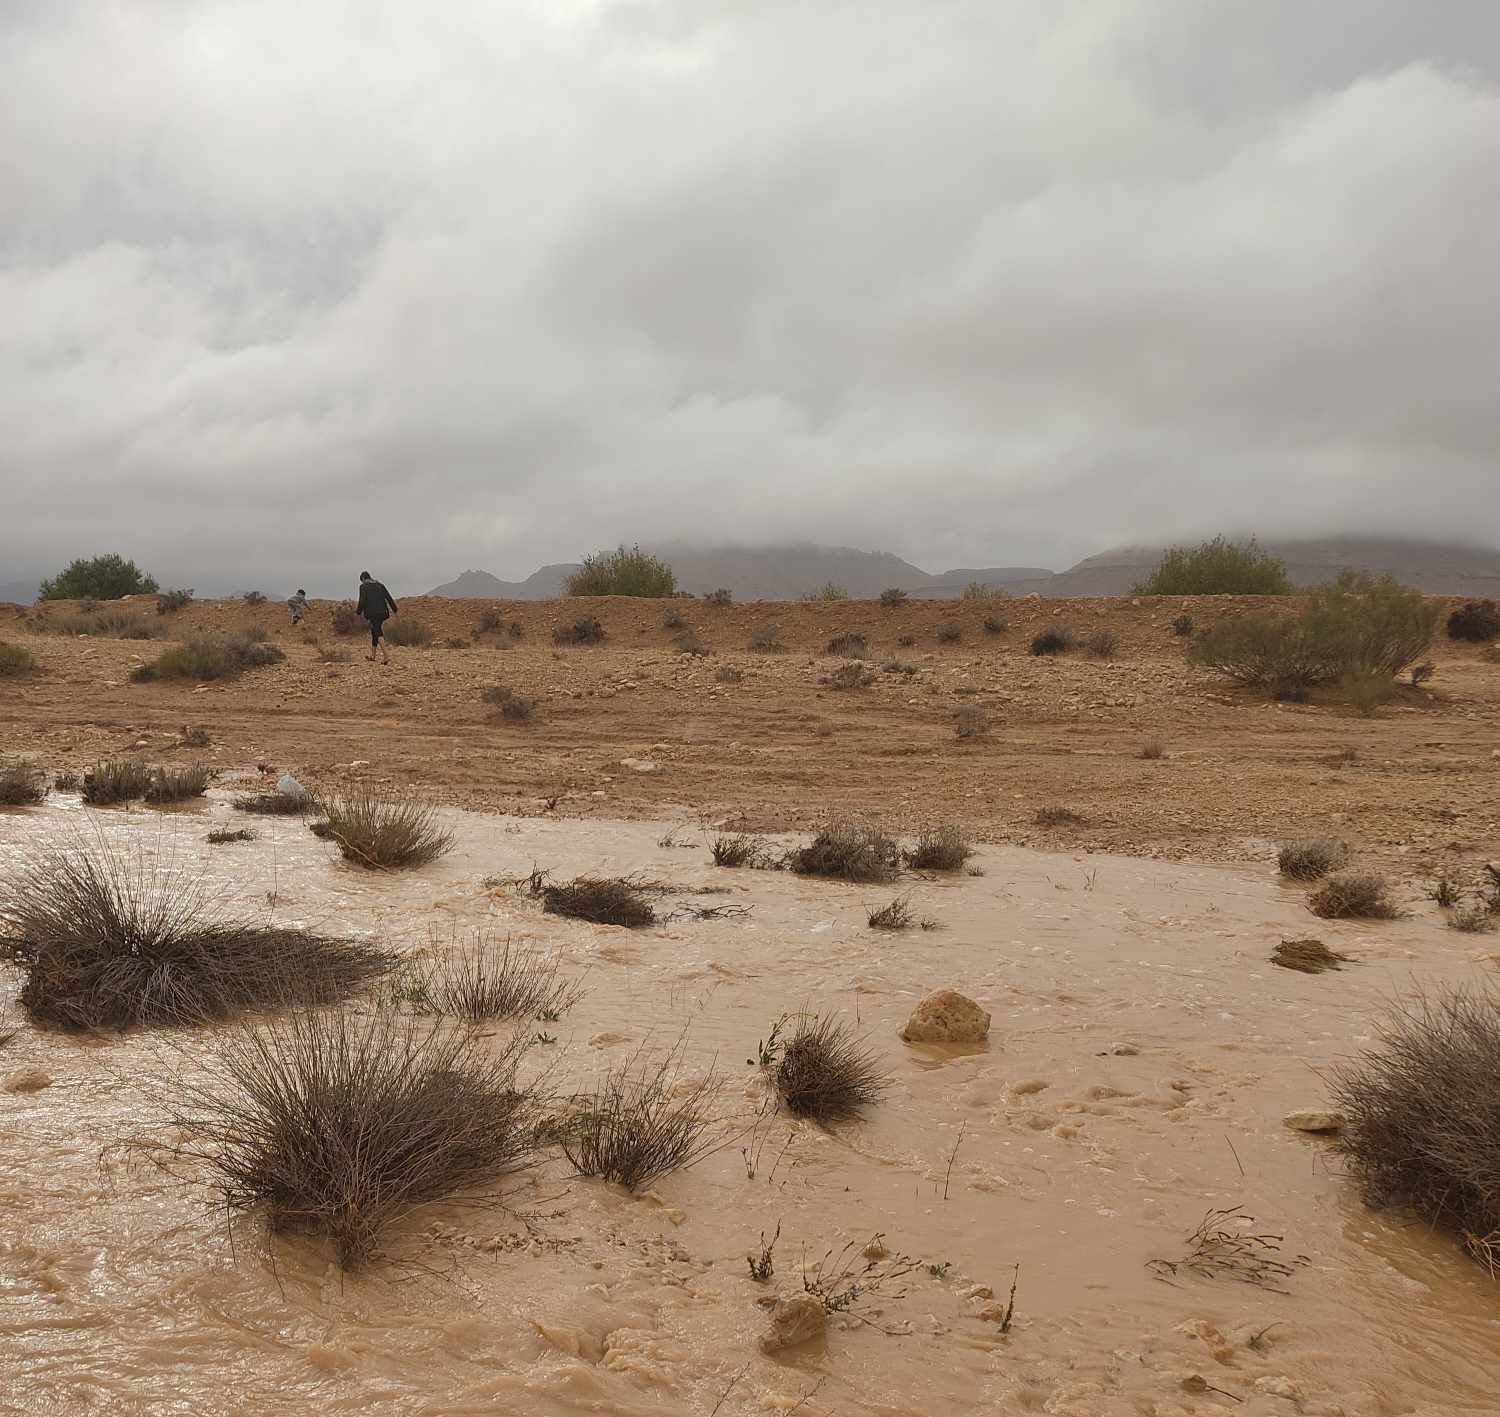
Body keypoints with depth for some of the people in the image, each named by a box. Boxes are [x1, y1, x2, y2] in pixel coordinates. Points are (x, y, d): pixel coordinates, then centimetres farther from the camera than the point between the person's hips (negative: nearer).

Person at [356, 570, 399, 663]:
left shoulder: (363, 586, 0)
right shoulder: (379, 585, 15)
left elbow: (362, 600, -9)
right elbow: (388, 597, 13)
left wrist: (359, 611, 3)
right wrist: (394, 609, 19)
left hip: (372, 613, -6)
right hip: (382, 612, 6)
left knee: (378, 634, -11)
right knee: (374, 632, 18)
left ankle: (386, 656, -26)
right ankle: (372, 656, 22)